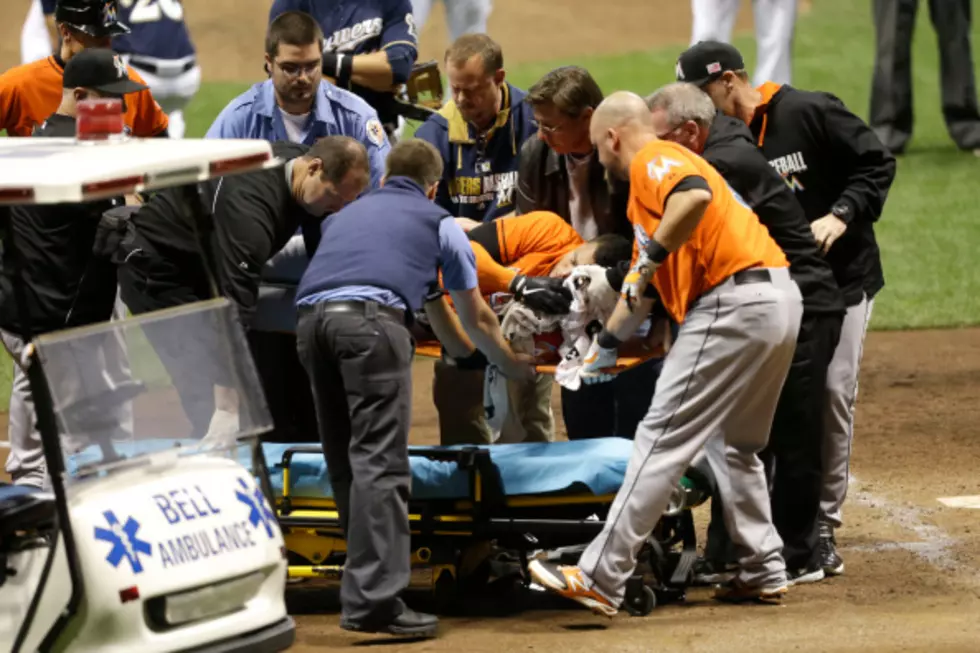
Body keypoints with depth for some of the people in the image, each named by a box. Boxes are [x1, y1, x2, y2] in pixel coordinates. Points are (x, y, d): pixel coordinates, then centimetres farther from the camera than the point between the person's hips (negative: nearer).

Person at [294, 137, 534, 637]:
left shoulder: (346, 215, 36)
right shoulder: (438, 223, 23)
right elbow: (476, 319, 34)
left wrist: (463, 347, 68)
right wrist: (512, 364, 55)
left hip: (312, 317, 5)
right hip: (371, 316, -5)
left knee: (346, 463, 14)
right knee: (380, 463, -9)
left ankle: (362, 590, 19)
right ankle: (373, 601, -18)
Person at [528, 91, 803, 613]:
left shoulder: (652, 159, -2)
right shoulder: (648, 184, 28)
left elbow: (696, 196, -27)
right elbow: (641, 288, 38)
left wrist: (651, 256, -18)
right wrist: (606, 344, 48)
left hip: (733, 305, -10)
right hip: (779, 299, 10)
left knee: (663, 439, -11)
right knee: (733, 445, 24)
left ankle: (601, 579, -14)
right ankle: (763, 572, 23)